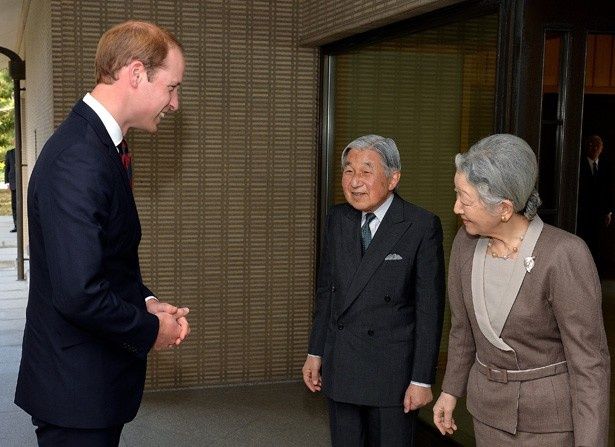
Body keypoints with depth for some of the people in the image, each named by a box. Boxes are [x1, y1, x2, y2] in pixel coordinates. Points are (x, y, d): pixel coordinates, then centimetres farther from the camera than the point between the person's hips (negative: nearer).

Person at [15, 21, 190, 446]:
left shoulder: (95, 143, 8)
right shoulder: (79, 159, -25)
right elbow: (78, 293, -30)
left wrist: (145, 301, 3)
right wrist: (151, 329, -15)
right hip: (77, 391, -10)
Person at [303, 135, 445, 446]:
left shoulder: (422, 227, -11)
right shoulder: (337, 219, 4)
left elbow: (429, 308, -11)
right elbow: (325, 291, 11)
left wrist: (422, 380, -11)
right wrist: (315, 352, 10)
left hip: (393, 371, -4)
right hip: (340, 370, 5)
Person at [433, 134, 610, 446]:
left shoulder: (565, 256, -27)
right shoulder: (467, 243, -9)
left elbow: (590, 359, -21)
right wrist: (451, 389, 17)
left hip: (552, 411, -5)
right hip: (493, 403, 6)